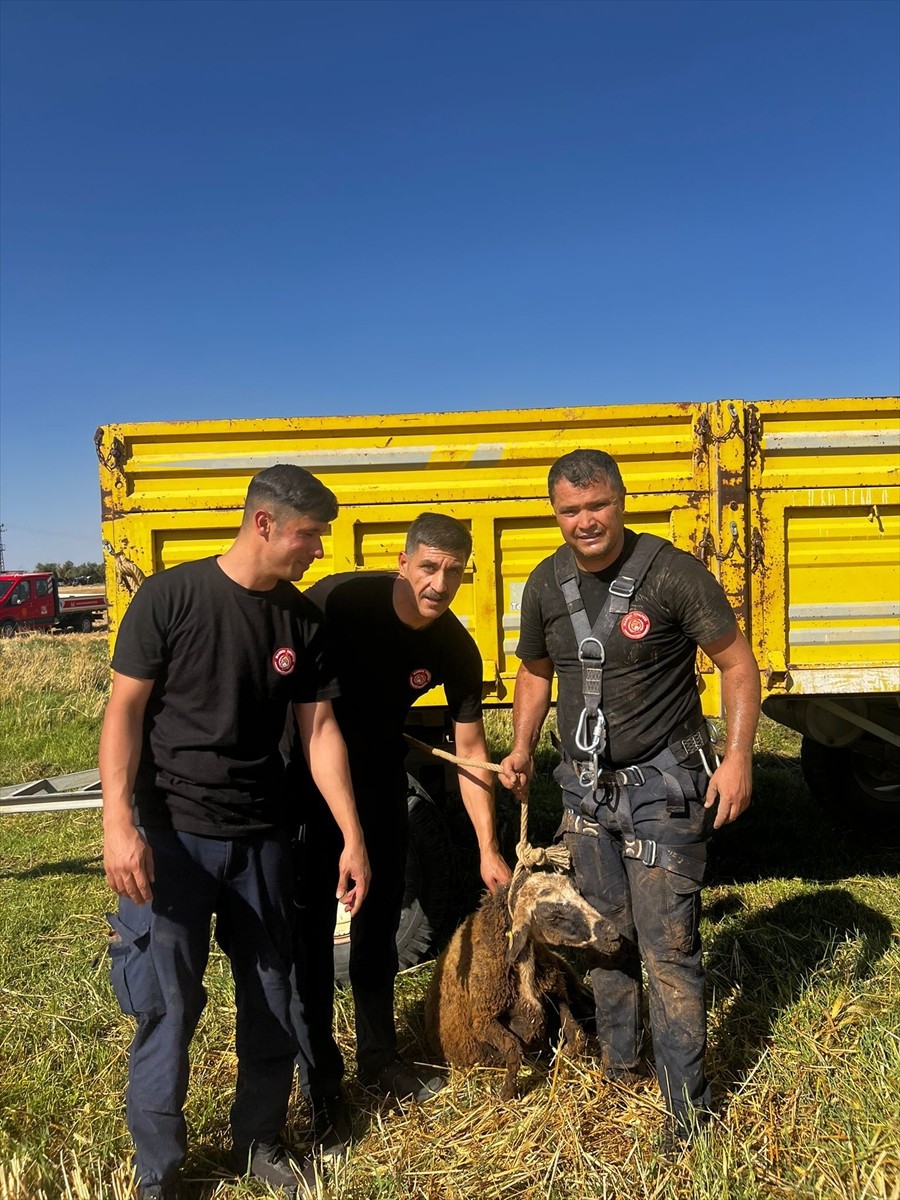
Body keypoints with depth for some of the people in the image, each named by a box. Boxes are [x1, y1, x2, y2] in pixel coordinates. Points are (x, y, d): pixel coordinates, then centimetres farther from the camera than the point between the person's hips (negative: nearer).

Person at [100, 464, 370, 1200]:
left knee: (272, 998, 14)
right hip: (172, 835, -4)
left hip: (262, 837, 4)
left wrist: (353, 837, 0)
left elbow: (319, 730, 3)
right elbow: (125, 709, -9)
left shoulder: (302, 620, 1)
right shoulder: (170, 597, -11)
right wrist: (118, 821, -19)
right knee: (167, 1006, 3)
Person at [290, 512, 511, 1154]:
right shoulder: (338, 600, -27)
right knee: (310, 926, -1)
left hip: (380, 777, 5)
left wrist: (488, 850, -4)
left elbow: (470, 750, -5)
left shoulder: (456, 651, -13)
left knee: (380, 918, 15)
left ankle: (379, 1055, 35)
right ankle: (322, 1089, 14)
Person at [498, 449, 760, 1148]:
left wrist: (738, 758, -18)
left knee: (668, 946, -1)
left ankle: (687, 1106, 17)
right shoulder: (546, 585, 1)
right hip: (587, 787, 6)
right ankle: (619, 1068, 38)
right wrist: (522, 751, 6)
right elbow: (536, 671, 15)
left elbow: (738, 664, -9)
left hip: (662, 784, -5)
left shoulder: (672, 573, -16)